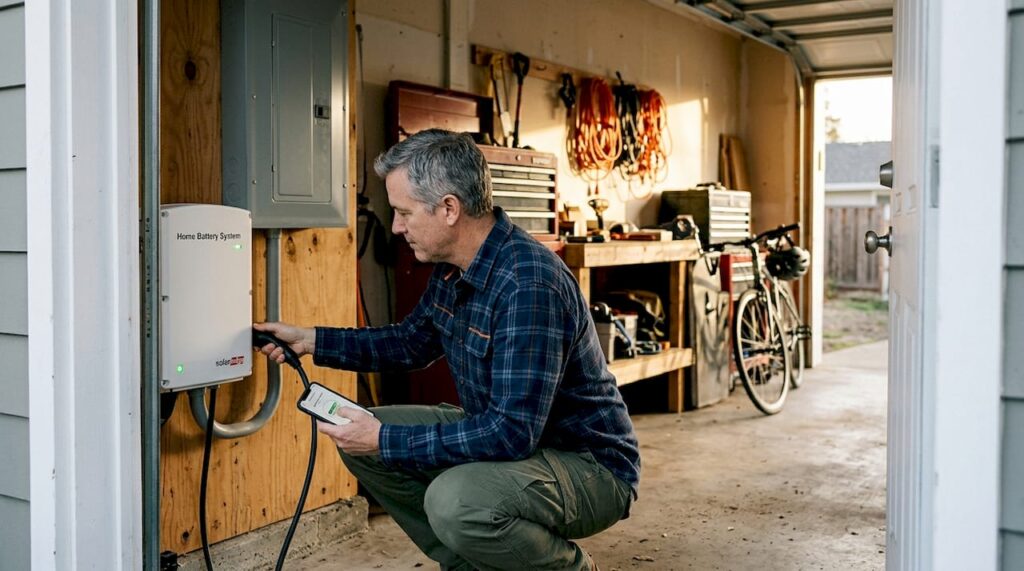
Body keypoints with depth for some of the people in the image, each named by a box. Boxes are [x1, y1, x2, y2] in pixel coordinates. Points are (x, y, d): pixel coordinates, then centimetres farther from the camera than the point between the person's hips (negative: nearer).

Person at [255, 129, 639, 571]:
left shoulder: (529, 285, -30)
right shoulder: (452, 268, 0)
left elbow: (511, 433, -32)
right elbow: (412, 343, 19)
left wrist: (385, 441, -26)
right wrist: (311, 341, 13)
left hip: (589, 464, -9)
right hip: (507, 432, 9)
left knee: (455, 500, -35)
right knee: (360, 439, 3)